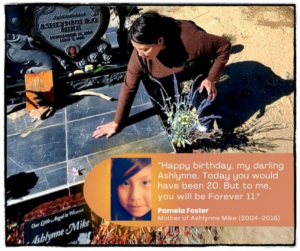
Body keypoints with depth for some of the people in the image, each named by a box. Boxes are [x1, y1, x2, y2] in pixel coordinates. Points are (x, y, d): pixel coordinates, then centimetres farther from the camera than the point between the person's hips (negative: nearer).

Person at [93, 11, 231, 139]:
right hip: (171, 72, 3)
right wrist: (117, 123, -17)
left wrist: (211, 78, -25)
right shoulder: (140, 55, -32)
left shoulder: (190, 40, -44)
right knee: (156, 92, -15)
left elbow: (224, 47, -29)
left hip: (200, 68, -3)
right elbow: (129, 87, -22)